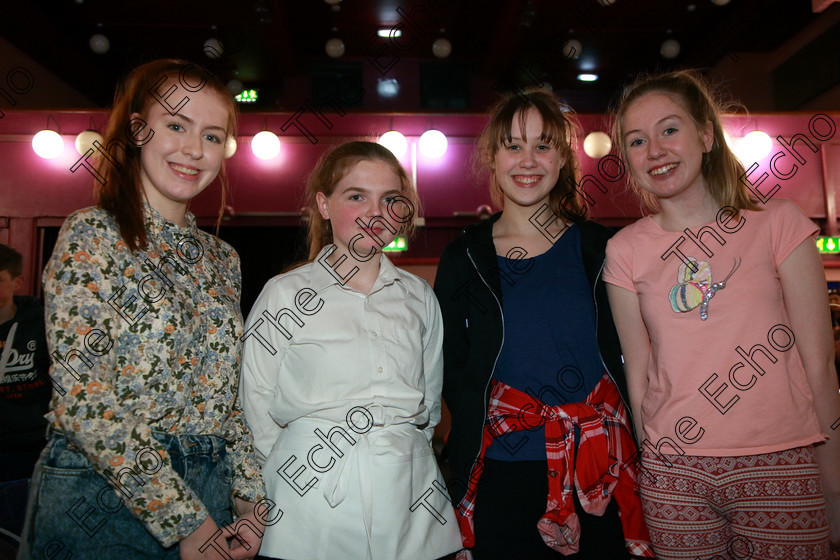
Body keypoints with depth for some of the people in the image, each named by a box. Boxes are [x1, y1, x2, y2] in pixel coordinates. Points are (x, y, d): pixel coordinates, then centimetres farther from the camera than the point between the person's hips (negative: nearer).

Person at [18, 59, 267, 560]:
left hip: (209, 497, 6)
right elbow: (84, 402, -16)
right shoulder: (90, 235, -9)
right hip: (103, 502, -5)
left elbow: (229, 396, 10)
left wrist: (252, 501, -1)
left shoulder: (222, 259, 8)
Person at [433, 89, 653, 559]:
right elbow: (452, 375, 7)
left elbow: (628, 357, 7)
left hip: (602, 479, 1)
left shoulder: (599, 248, 3)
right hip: (503, 480, 0)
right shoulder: (463, 259, 2)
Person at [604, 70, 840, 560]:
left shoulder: (777, 222, -2)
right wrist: (651, 467, 3)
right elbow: (638, 373, 5)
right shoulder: (625, 250, 2)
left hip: (781, 468, -1)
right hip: (674, 477, 1)